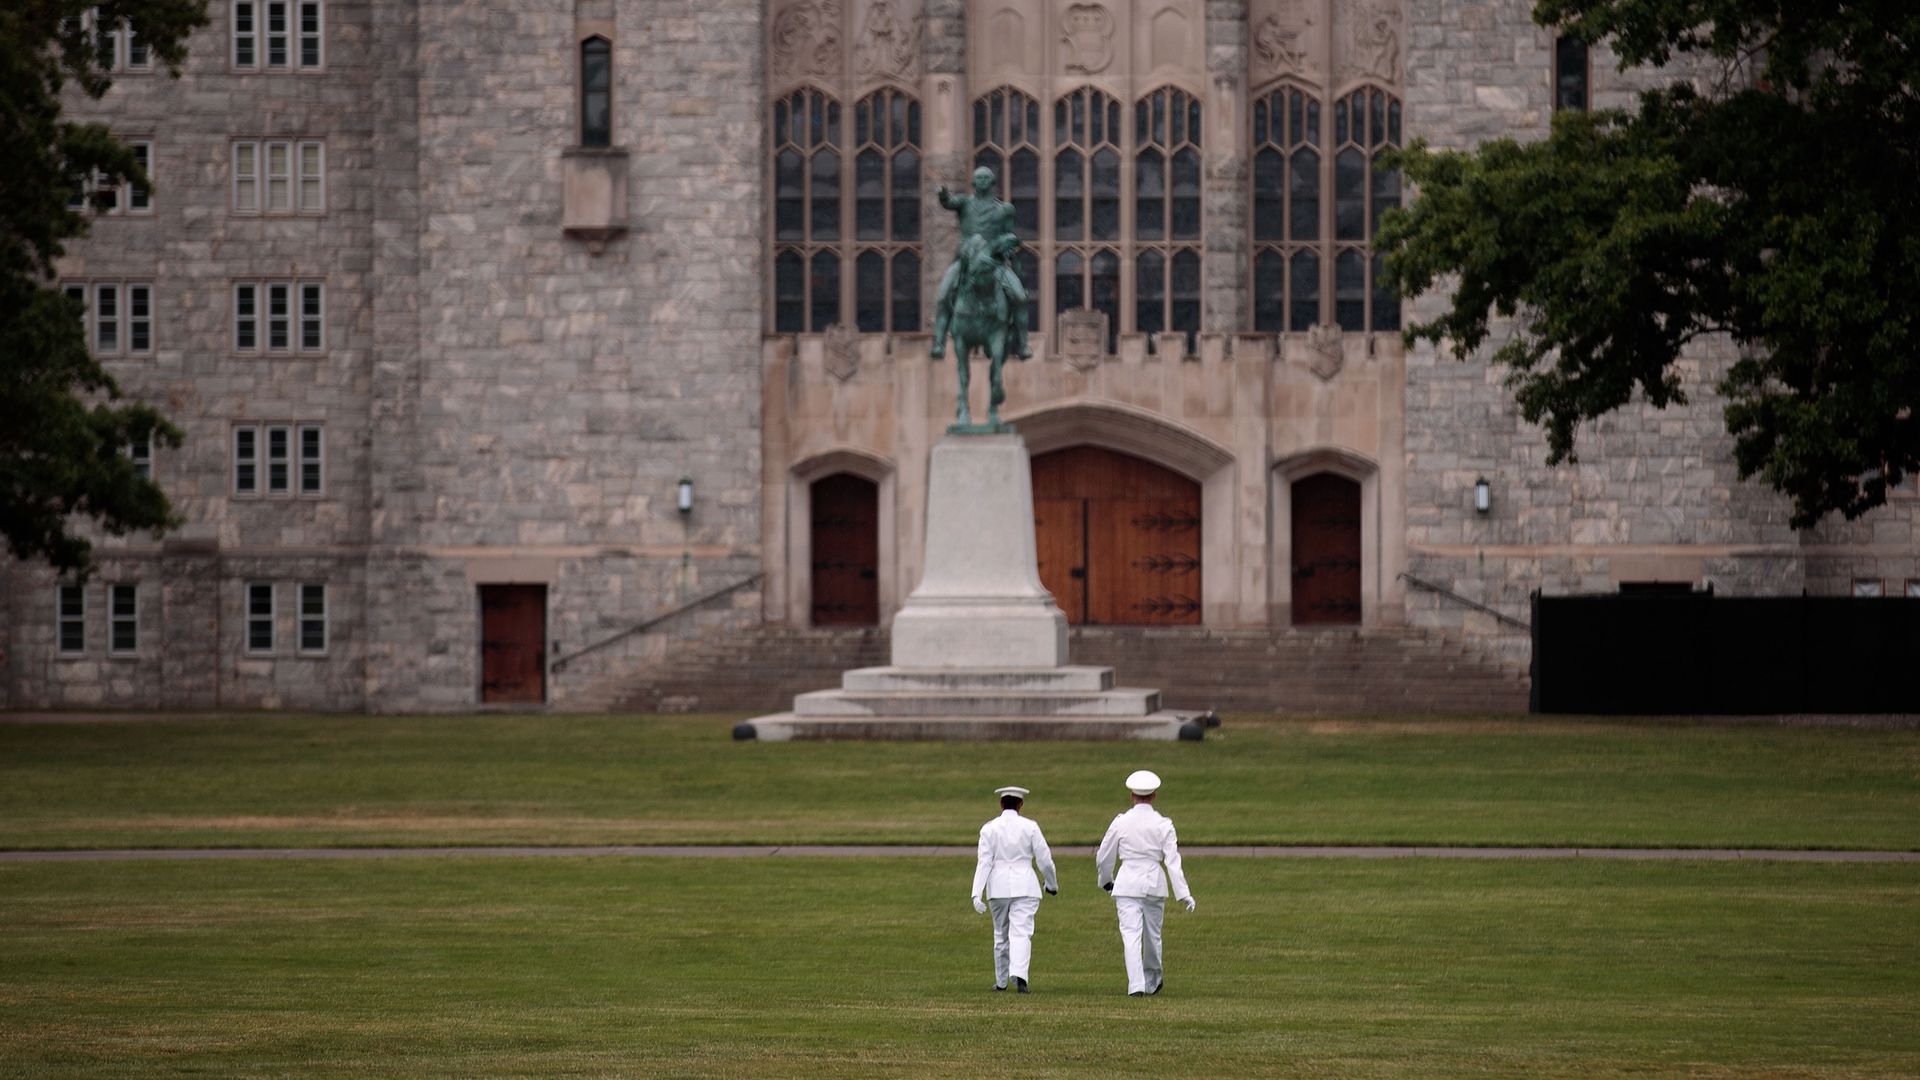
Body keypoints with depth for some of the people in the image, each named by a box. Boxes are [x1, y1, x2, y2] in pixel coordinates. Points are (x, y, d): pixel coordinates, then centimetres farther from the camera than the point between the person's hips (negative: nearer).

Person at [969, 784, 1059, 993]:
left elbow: (984, 862, -6)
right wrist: (1052, 884, 17)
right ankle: (1019, 974, -30)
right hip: (1025, 886, -2)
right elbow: (1045, 860, 1)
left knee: (1001, 934, 16)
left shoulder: (989, 828, 0)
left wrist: (977, 893, -9)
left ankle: (1001, 981, 24)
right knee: (1021, 932, -8)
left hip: (998, 887, 2)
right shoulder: (1029, 827, -2)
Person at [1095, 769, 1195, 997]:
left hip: (1127, 884, -1)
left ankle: (1136, 985, -17)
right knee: (1152, 935, 17)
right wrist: (1184, 894, -5)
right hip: (1154, 883, 1)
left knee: (1131, 935, -5)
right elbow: (1173, 860, -6)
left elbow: (1103, 858, 7)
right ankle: (1152, 981, 34)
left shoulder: (1121, 822, -2)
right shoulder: (1163, 824, -3)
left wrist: (1106, 880, 26)